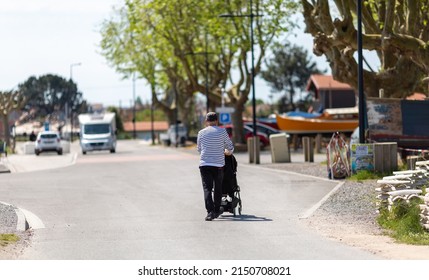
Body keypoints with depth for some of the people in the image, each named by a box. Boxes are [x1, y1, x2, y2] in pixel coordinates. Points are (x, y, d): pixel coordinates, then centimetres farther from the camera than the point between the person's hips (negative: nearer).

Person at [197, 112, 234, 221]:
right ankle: (216, 210, 24)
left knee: (207, 188, -3)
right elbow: (230, 147, 8)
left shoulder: (201, 133, 4)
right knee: (218, 188, 14)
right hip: (218, 164, 0)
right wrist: (227, 152, 32)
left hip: (204, 164, 0)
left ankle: (210, 211, -17)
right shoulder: (222, 131, 1)